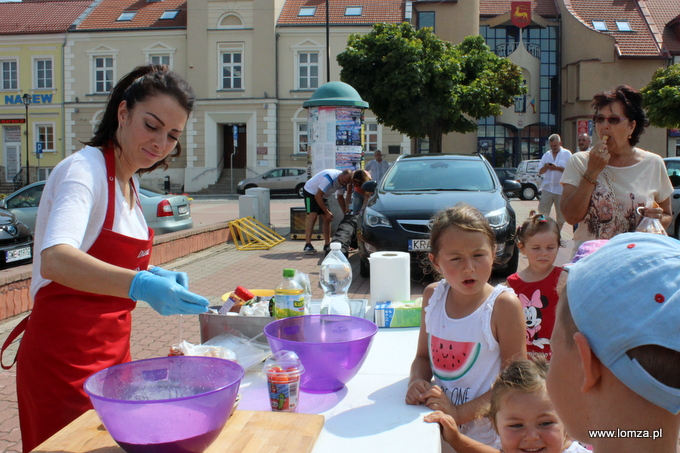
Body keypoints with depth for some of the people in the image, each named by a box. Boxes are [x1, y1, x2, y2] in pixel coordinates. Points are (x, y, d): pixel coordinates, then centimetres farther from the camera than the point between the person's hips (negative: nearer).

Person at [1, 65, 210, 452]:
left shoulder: (130, 180, 8)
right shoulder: (84, 169, -18)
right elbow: (55, 260, -35)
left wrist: (154, 274, 2)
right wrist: (141, 285, -49)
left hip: (113, 353, 8)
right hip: (65, 360, -8)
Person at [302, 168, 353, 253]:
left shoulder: (343, 182, -9)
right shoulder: (330, 178, -35)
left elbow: (340, 198, 6)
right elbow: (317, 196, -32)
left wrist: (345, 213, -3)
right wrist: (327, 212, -28)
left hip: (322, 196, 8)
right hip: (311, 191, -8)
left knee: (327, 219, 1)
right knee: (313, 215, -23)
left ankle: (327, 245, 7)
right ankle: (307, 245, -28)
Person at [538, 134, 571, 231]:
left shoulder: (567, 154, 3)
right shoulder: (546, 155, 16)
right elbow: (540, 172, 16)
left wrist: (557, 168, -15)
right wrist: (545, 167, -6)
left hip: (561, 189, -3)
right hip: (547, 188, 3)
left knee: (560, 213, 5)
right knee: (542, 211, -6)